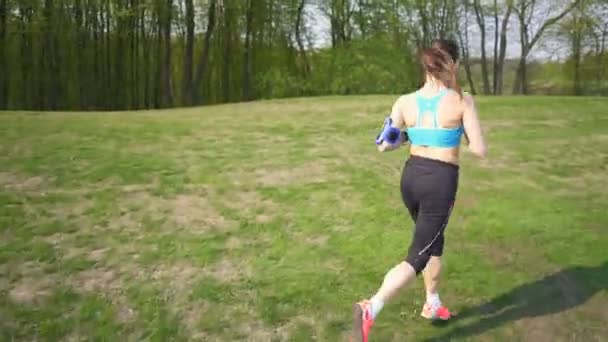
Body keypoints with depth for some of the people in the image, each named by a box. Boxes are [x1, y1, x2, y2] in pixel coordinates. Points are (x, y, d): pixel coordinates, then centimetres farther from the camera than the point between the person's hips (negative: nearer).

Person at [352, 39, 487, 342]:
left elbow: (384, 146, 2)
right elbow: (479, 149, -9)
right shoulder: (462, 101, -11)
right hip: (441, 182, -5)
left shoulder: (405, 102, -2)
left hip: (411, 177, 5)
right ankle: (370, 309, -20)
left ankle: (432, 305, 41)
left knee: (434, 243, 27)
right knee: (417, 257, -2)